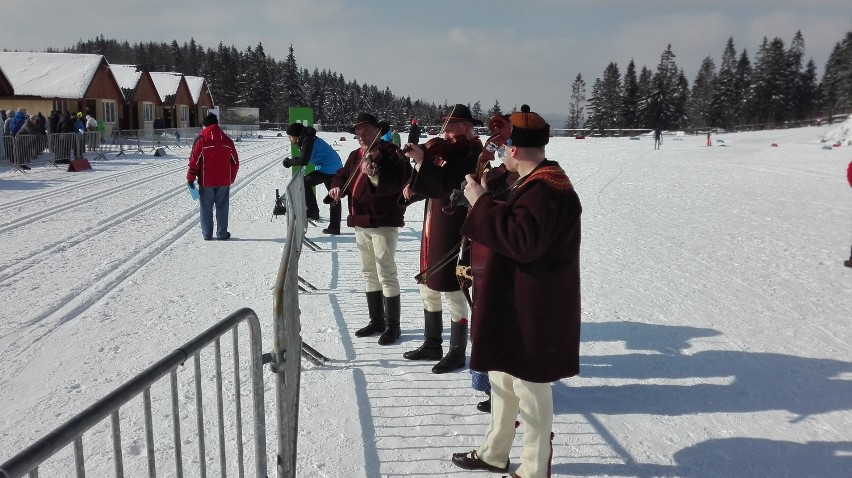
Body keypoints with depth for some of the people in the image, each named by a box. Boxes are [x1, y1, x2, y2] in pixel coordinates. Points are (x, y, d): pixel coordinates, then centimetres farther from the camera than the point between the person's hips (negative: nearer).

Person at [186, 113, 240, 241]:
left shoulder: (201, 140, -8)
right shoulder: (227, 140, 4)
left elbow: (194, 161, -9)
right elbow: (235, 162, 8)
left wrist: (190, 178, 1)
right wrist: (231, 178, 18)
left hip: (206, 182, -2)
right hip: (224, 181, 3)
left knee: (206, 208, 7)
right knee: (222, 208, 9)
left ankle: (207, 234, 11)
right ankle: (222, 234, 10)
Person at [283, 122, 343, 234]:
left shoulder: (308, 140, -15)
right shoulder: (307, 139, 16)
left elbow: (303, 160, -23)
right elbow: (305, 159, 20)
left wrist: (289, 162, -10)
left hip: (328, 169, -11)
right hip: (337, 169, 11)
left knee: (304, 183, -7)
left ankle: (313, 211, -5)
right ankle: (334, 227, 20)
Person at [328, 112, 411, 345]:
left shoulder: (391, 153, -10)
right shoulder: (355, 156, 13)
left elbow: (396, 184, -22)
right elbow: (342, 174, 21)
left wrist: (375, 174, -38)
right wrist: (337, 186, -1)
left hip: (384, 222, -8)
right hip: (361, 223, 8)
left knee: (386, 275, -7)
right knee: (369, 274, 15)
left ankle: (393, 326, 4)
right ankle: (376, 321, 27)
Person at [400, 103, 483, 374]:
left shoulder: (472, 153, -12)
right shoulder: (446, 149, 12)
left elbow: (448, 187, -24)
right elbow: (430, 183, 17)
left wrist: (422, 161, -23)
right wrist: (412, 188, -2)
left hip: (454, 231, -9)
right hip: (433, 227, 9)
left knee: (453, 292, -1)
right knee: (428, 289, 16)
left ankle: (457, 353, 13)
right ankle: (432, 345, 31)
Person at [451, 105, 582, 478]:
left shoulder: (547, 189, -22)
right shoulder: (533, 182, 12)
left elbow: (522, 241, -30)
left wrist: (482, 203, -24)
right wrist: (487, 197, 8)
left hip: (532, 311, -11)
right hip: (511, 303, 11)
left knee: (530, 390, 3)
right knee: (502, 378, 21)